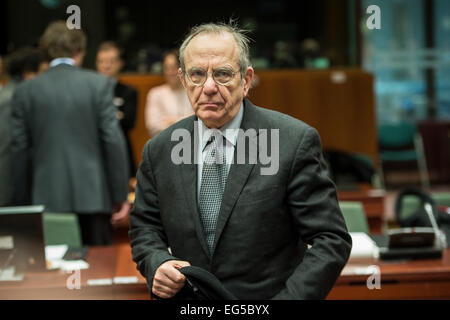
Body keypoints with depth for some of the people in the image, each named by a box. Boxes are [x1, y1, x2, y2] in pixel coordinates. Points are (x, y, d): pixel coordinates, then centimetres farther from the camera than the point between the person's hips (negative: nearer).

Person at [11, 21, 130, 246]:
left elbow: (19, 150, 5)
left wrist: (22, 202, 12)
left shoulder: (25, 91, 4)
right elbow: (114, 141, -5)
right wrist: (121, 195, 0)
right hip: (93, 196, -1)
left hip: (47, 199, 2)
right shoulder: (99, 84, -1)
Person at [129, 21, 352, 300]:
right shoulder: (159, 150, -3)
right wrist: (157, 263, -15)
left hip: (270, 295, -3)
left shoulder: (295, 141, -16)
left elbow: (331, 240, -16)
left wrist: (289, 298, -29)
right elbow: (145, 227, 8)